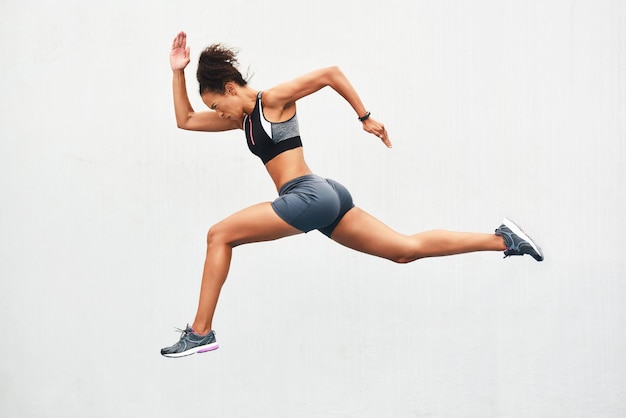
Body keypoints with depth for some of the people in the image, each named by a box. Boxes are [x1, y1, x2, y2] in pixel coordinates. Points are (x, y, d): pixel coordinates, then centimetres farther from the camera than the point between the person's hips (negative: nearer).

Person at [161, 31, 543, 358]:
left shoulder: (272, 100, -1)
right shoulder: (243, 118, 23)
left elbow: (330, 73, -8)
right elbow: (185, 121, 26)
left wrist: (365, 117, -6)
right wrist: (178, 71, 19)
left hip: (310, 196, -10)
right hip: (323, 199, 10)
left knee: (219, 235, -7)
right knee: (407, 248, 7)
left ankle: (201, 333, -6)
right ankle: (502, 239, 6)